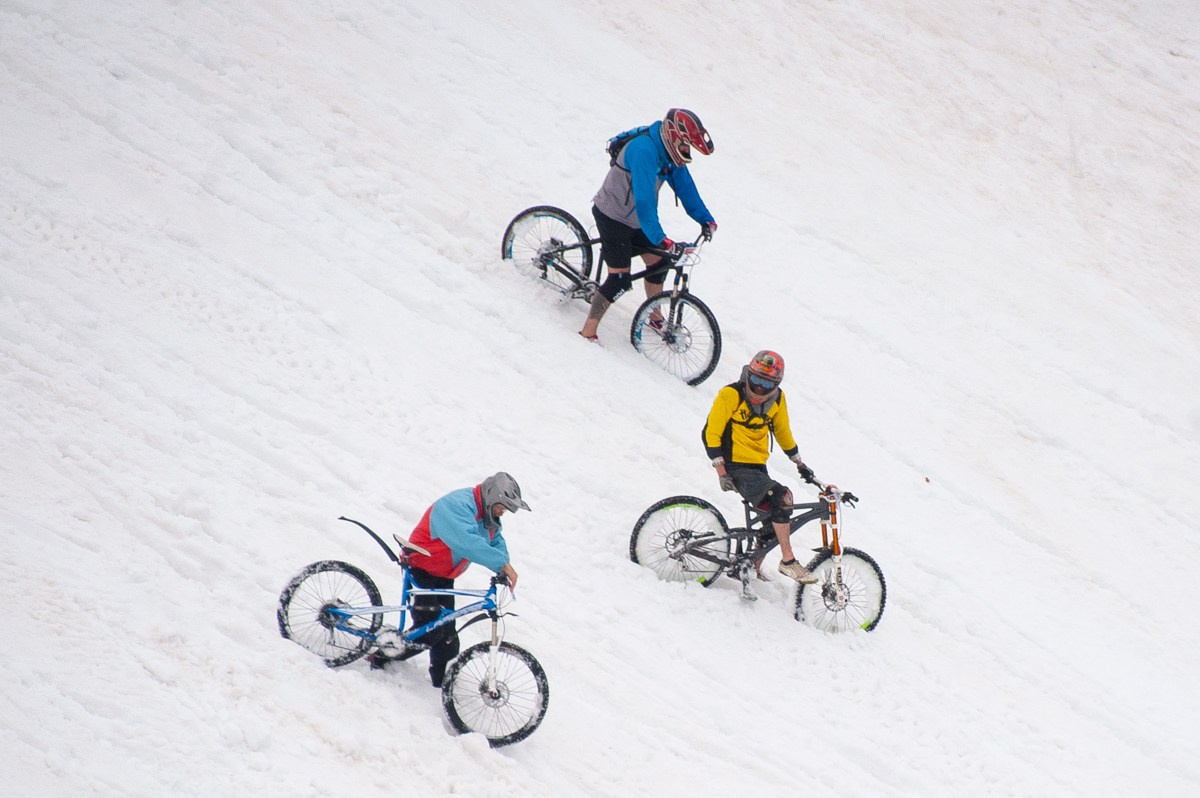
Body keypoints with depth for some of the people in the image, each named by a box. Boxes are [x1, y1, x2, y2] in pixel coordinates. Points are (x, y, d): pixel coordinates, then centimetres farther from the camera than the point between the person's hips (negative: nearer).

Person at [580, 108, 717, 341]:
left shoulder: (669, 152, -4)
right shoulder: (644, 149, -32)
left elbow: (685, 186, 3)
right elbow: (644, 197, -39)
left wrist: (705, 219, -6)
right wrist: (659, 238, -44)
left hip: (636, 219, 9)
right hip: (612, 217, -9)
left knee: (658, 262, 15)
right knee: (620, 279, -13)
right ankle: (588, 331, -7)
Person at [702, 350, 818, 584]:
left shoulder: (777, 400, 4)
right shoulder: (730, 395, -13)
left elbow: (783, 432, 21)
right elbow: (711, 434, -12)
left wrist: (799, 463, 26)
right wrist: (721, 473, -17)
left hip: (758, 467, 7)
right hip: (736, 468, -7)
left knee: (775, 520, 3)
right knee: (781, 497, -26)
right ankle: (788, 561, -19)